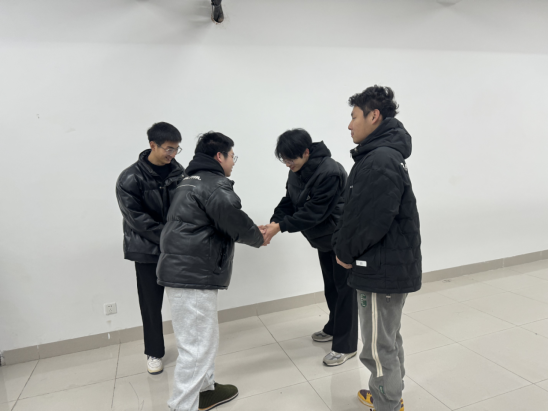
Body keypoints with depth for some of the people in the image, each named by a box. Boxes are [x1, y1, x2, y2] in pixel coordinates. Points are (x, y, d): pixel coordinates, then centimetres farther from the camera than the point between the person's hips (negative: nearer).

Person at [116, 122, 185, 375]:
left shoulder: (178, 172, 0)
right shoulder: (130, 179, -11)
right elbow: (136, 218, -14)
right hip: (147, 249, -2)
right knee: (151, 303, 8)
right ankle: (154, 353, 28)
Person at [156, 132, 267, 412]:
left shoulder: (191, 182, 21)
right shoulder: (214, 185, -13)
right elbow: (234, 220, -18)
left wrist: (253, 230, 15)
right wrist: (258, 238, 2)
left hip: (182, 270, 11)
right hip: (192, 276, -11)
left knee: (202, 338, 21)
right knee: (197, 346, -2)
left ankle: (205, 389, 36)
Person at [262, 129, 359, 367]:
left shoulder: (329, 172, -31)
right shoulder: (298, 171, -2)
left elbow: (314, 212, -32)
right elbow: (290, 201, 1)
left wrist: (280, 226, -31)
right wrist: (274, 221, -16)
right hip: (324, 238, 9)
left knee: (345, 289, 0)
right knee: (330, 286, 21)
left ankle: (346, 346, 11)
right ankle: (335, 329, 40)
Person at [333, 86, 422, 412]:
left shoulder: (379, 161, -23)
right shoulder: (386, 154, 11)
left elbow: (370, 220, -26)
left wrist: (345, 251, -10)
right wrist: (346, 248, 7)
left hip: (381, 271, -11)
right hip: (396, 265, 11)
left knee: (379, 348, 6)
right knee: (390, 338, 24)